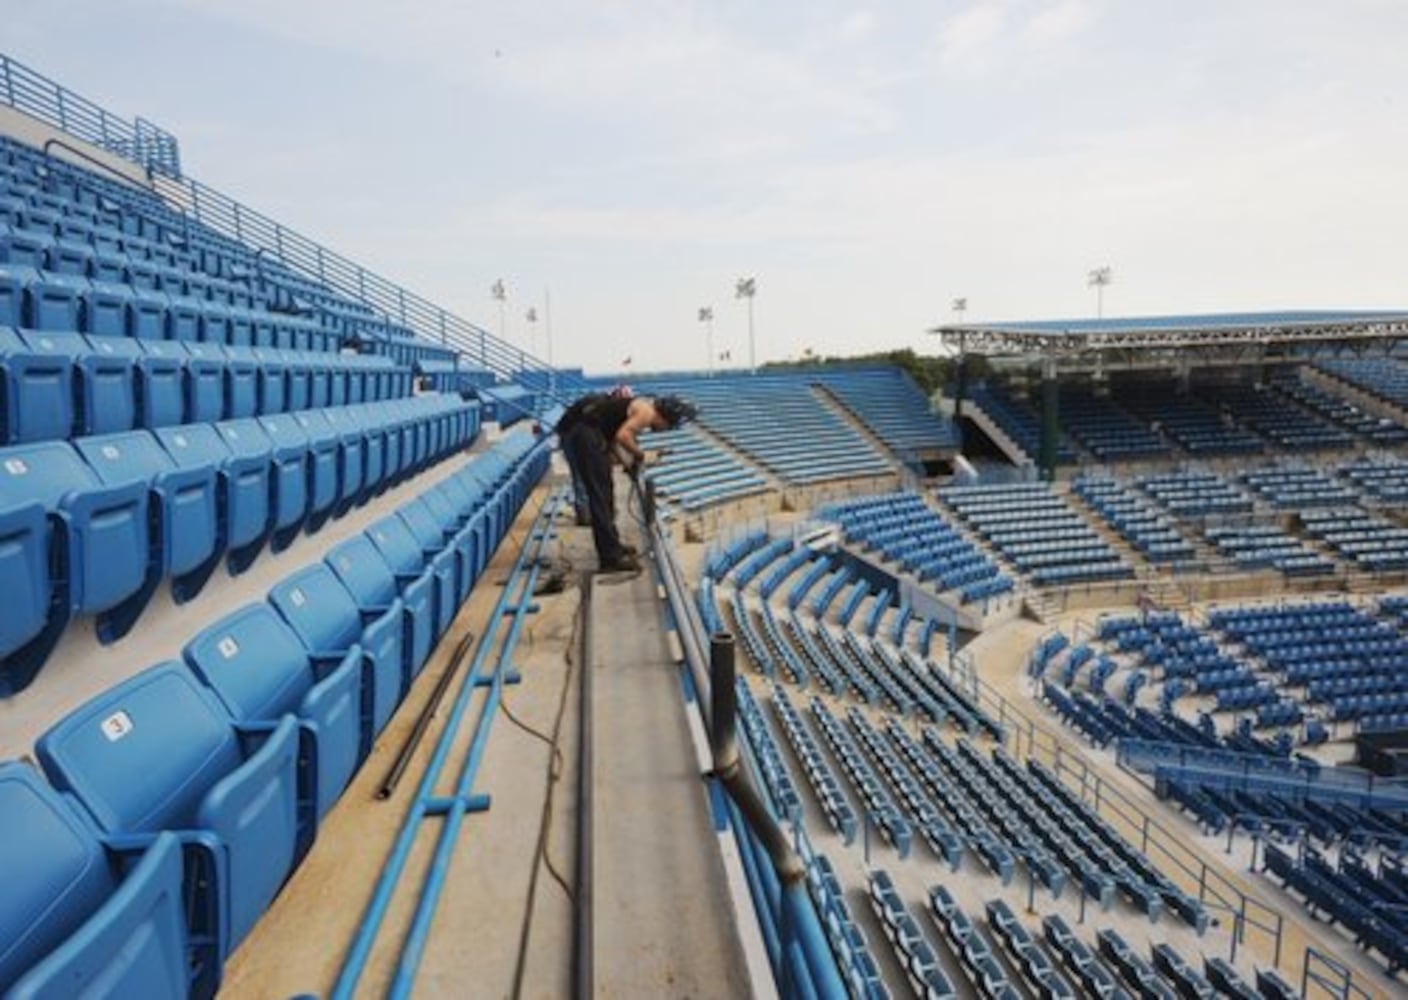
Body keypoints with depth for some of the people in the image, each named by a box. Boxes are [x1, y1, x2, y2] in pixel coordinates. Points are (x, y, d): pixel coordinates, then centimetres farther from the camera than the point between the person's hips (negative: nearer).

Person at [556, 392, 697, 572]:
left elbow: (613, 437, 17)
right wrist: (639, 454, -5)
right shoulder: (647, 411, -9)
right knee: (599, 495, -5)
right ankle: (611, 558, 0)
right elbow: (622, 436, -22)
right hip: (582, 432, -10)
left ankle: (611, 545, 29)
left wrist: (629, 463, 9)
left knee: (605, 490, 18)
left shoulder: (640, 406, 19)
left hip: (575, 429, 10)